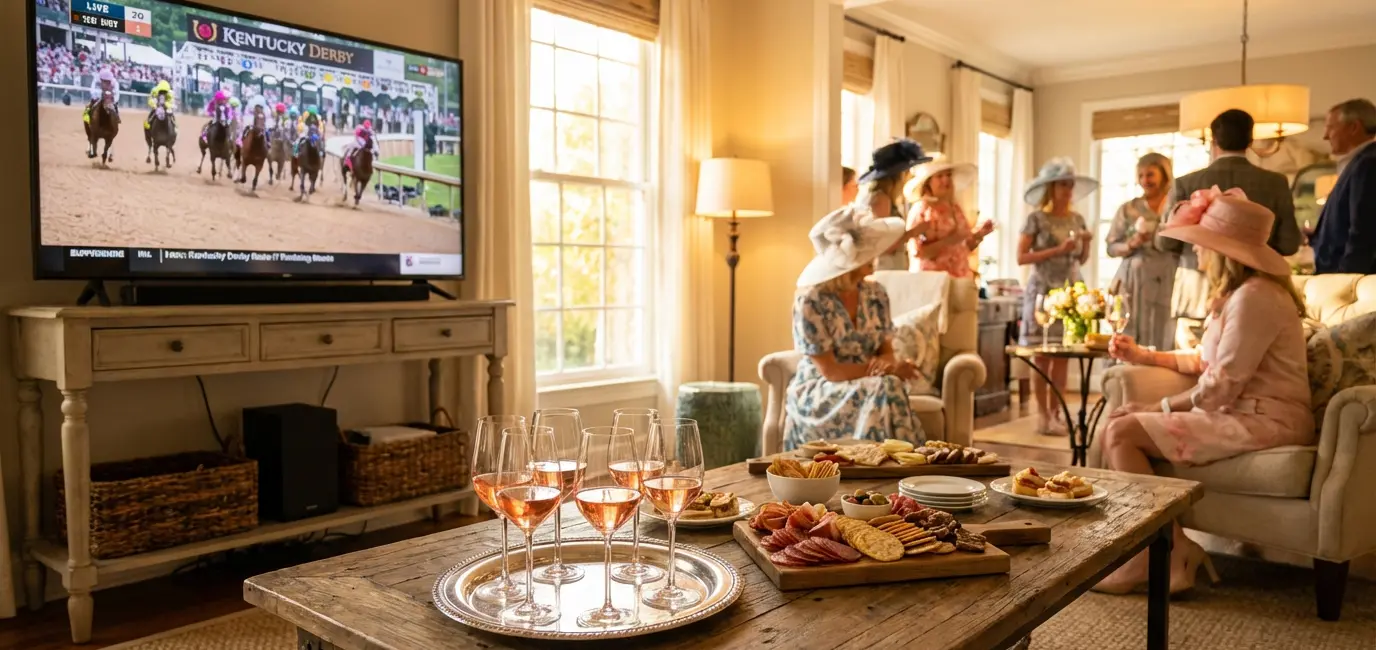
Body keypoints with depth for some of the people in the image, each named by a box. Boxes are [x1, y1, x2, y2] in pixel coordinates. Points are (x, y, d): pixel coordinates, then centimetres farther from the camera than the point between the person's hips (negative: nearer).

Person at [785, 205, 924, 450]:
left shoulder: (875, 294, 3)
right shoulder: (810, 301, -16)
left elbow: (886, 351, 6)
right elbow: (829, 371, -17)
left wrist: (887, 363, -18)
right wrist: (883, 369, -19)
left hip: (868, 390, 5)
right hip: (817, 394, -5)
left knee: (889, 388, -29)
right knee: (885, 388, -29)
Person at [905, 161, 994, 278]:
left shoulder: (955, 208, 11)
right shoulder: (921, 209, -9)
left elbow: (964, 248, 18)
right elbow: (917, 252, -17)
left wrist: (978, 235, 1)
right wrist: (950, 240, -22)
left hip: (960, 277, 6)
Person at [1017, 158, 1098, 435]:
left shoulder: (1077, 219, 12)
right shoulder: (1037, 218, -3)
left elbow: (1082, 259, 18)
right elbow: (1021, 257, -9)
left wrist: (1086, 243, -2)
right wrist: (1058, 250, -14)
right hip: (1044, 291, -5)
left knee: (1064, 355, 3)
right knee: (1043, 355, -5)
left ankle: (1055, 412, 10)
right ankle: (1043, 415, 0)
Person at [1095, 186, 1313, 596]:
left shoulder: (1254, 297, -18)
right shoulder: (1237, 293, 15)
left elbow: (1219, 388, -21)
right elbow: (1207, 362, 22)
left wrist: (1156, 408, -10)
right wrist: (1143, 355, 19)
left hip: (1261, 422, -10)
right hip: (1239, 413, 10)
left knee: (1122, 433, -18)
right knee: (1118, 420, 3)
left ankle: (1167, 557, -9)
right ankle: (1171, 549, -1)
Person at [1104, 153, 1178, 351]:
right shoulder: (1128, 209, 10)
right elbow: (1111, 247, 8)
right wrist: (1131, 245, -10)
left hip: (1165, 285, -1)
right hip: (1132, 282, 2)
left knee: (1162, 340, -5)